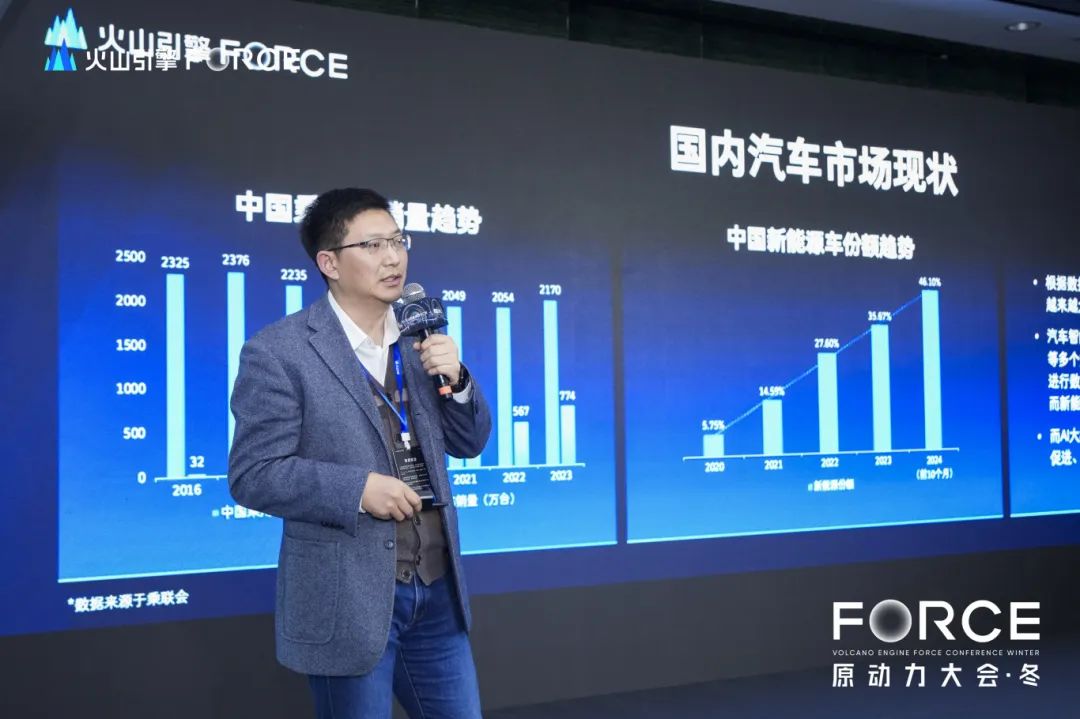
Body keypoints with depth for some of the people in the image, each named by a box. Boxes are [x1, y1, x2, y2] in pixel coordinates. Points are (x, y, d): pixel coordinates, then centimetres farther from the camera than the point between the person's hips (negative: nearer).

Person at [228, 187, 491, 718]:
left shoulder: (420, 337, 7)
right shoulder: (278, 351, -11)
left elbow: (468, 444, 11)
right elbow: (252, 475, -13)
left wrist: (456, 379, -7)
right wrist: (359, 489, -22)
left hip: (437, 588, 6)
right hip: (347, 599, -5)